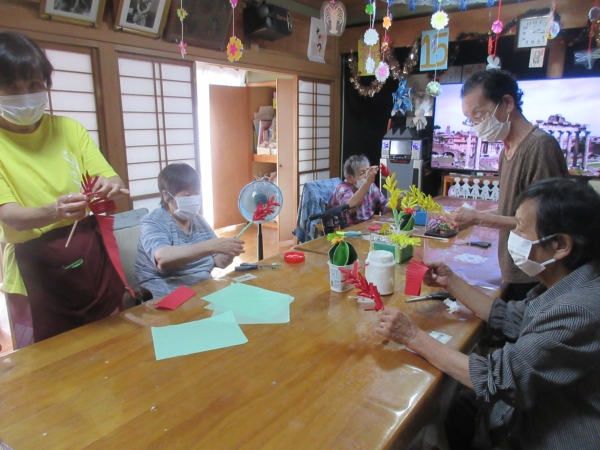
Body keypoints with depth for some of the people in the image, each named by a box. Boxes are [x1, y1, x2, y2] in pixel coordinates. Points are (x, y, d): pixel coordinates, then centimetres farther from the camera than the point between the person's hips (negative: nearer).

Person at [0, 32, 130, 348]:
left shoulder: (69, 129, 2)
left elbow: (109, 179, -4)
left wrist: (112, 187, -28)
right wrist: (53, 212, -37)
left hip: (92, 259, 2)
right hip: (34, 274, -2)